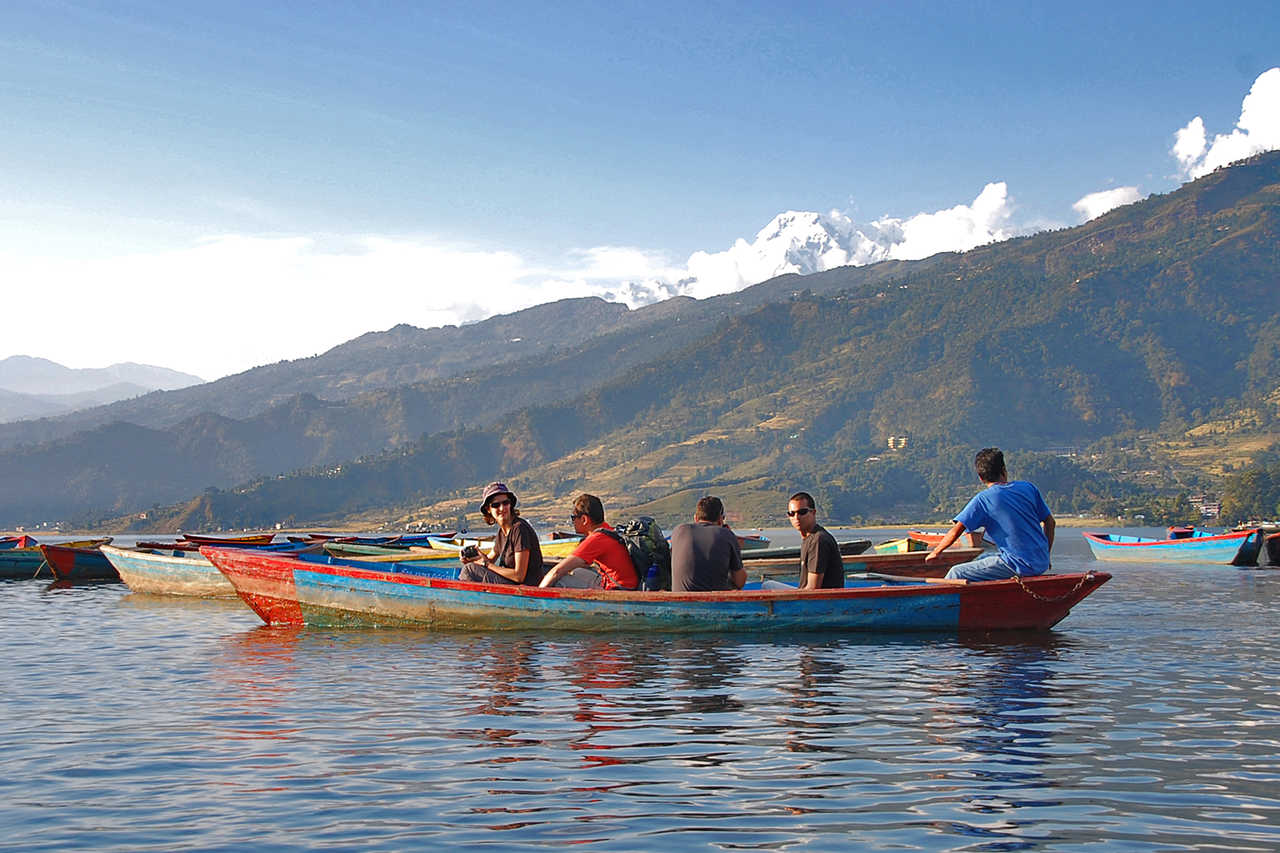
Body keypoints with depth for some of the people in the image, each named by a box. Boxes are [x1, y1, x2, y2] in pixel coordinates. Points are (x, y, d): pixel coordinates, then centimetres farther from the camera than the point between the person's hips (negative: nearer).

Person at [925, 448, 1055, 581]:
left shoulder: (983, 499, -7)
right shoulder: (1028, 487, 8)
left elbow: (956, 531, -8)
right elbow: (1050, 522, 12)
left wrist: (935, 552, 7)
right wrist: (1045, 557, 23)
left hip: (1021, 566, -7)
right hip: (1042, 565, 7)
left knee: (956, 573, 1)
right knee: (980, 561, 29)